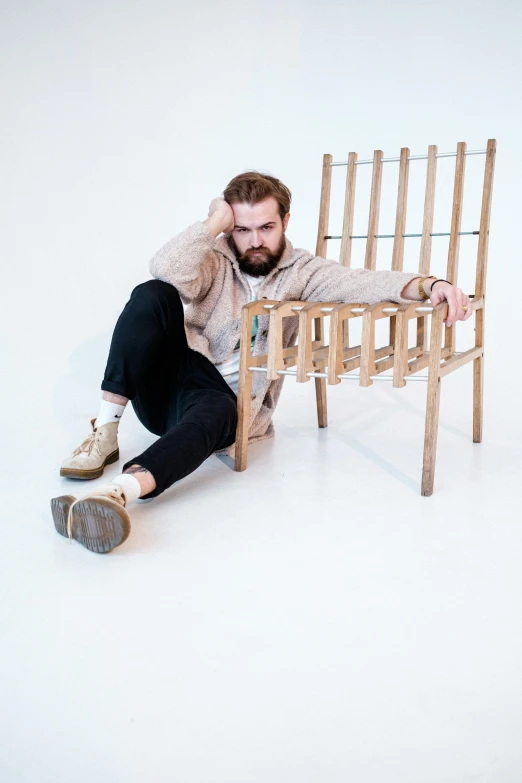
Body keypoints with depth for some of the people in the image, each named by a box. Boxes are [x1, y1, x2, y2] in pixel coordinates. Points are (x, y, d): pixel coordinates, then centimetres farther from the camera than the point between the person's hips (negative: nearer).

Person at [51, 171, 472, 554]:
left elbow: (364, 283, -13)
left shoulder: (302, 271, 5)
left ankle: (122, 491, -63)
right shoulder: (215, 258, 4)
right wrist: (215, 220, -12)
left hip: (222, 400, -1)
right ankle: (105, 432, -25)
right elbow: (167, 271, -19)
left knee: (217, 413, -38)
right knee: (152, 295, -23)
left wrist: (429, 285, -29)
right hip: (168, 381, 2)